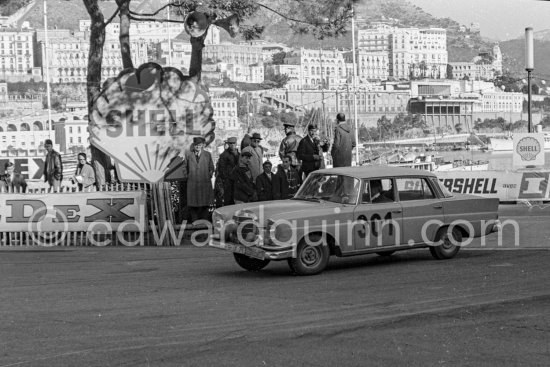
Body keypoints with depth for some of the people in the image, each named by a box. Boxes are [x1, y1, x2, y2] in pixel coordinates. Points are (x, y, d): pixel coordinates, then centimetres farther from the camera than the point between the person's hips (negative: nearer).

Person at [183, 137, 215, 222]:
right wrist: (188, 175, 9)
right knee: (193, 206, 0)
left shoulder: (207, 155, 5)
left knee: (204, 206, 3)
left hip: (205, 183, 0)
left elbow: (211, 168, 15)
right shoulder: (188, 154, 4)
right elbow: (185, 166, 16)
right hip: (192, 184, 0)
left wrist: (209, 176, 7)